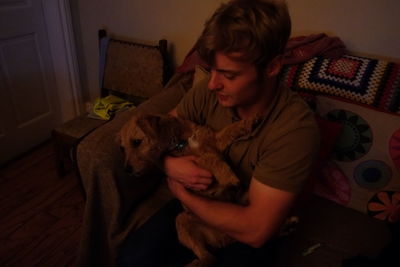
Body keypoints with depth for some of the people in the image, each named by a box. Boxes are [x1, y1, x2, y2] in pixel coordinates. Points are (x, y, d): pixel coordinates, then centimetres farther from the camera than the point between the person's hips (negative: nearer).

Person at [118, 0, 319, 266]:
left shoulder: (296, 127, -29)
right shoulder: (207, 94, -16)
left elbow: (256, 230, -28)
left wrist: (181, 194, -20)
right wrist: (168, 164, -24)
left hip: (245, 227, -2)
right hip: (197, 203, 3)